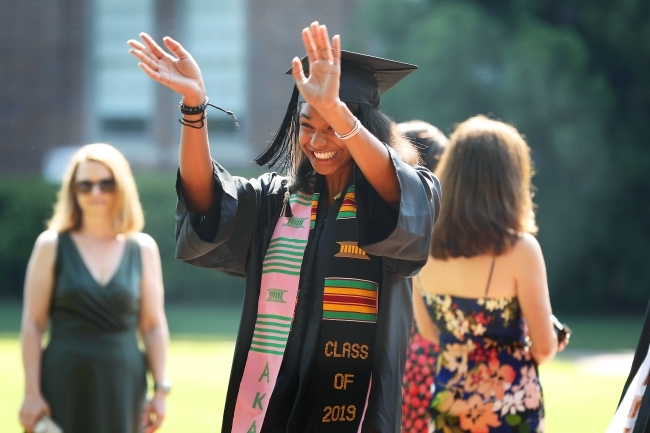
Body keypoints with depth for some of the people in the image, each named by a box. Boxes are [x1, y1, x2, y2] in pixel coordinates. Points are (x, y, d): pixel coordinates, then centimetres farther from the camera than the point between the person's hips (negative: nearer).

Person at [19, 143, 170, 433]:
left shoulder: (143, 249, 8)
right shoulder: (52, 245, 3)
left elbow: (153, 325, 9)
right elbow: (32, 324, 0)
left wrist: (161, 389, 2)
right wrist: (31, 392, -6)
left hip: (123, 385, 2)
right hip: (64, 385, -2)